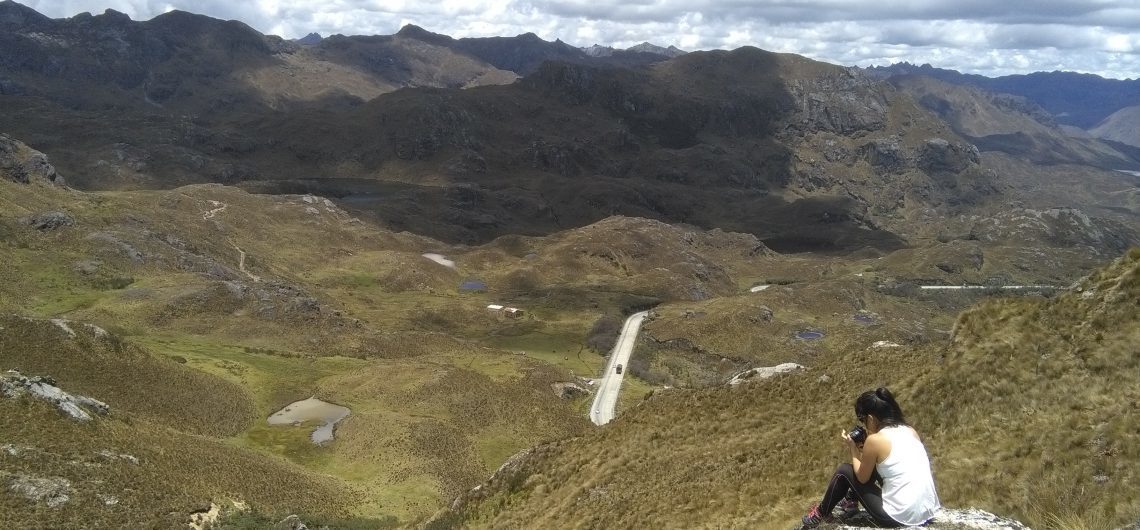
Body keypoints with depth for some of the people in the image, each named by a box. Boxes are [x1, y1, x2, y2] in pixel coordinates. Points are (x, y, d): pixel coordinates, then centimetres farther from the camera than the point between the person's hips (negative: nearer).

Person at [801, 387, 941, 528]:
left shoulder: (874, 440, -13)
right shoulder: (911, 431, 6)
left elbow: (862, 478, 1)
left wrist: (852, 448, 11)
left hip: (899, 518, -7)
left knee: (844, 471, 12)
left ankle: (822, 514, 32)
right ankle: (850, 499, 51)